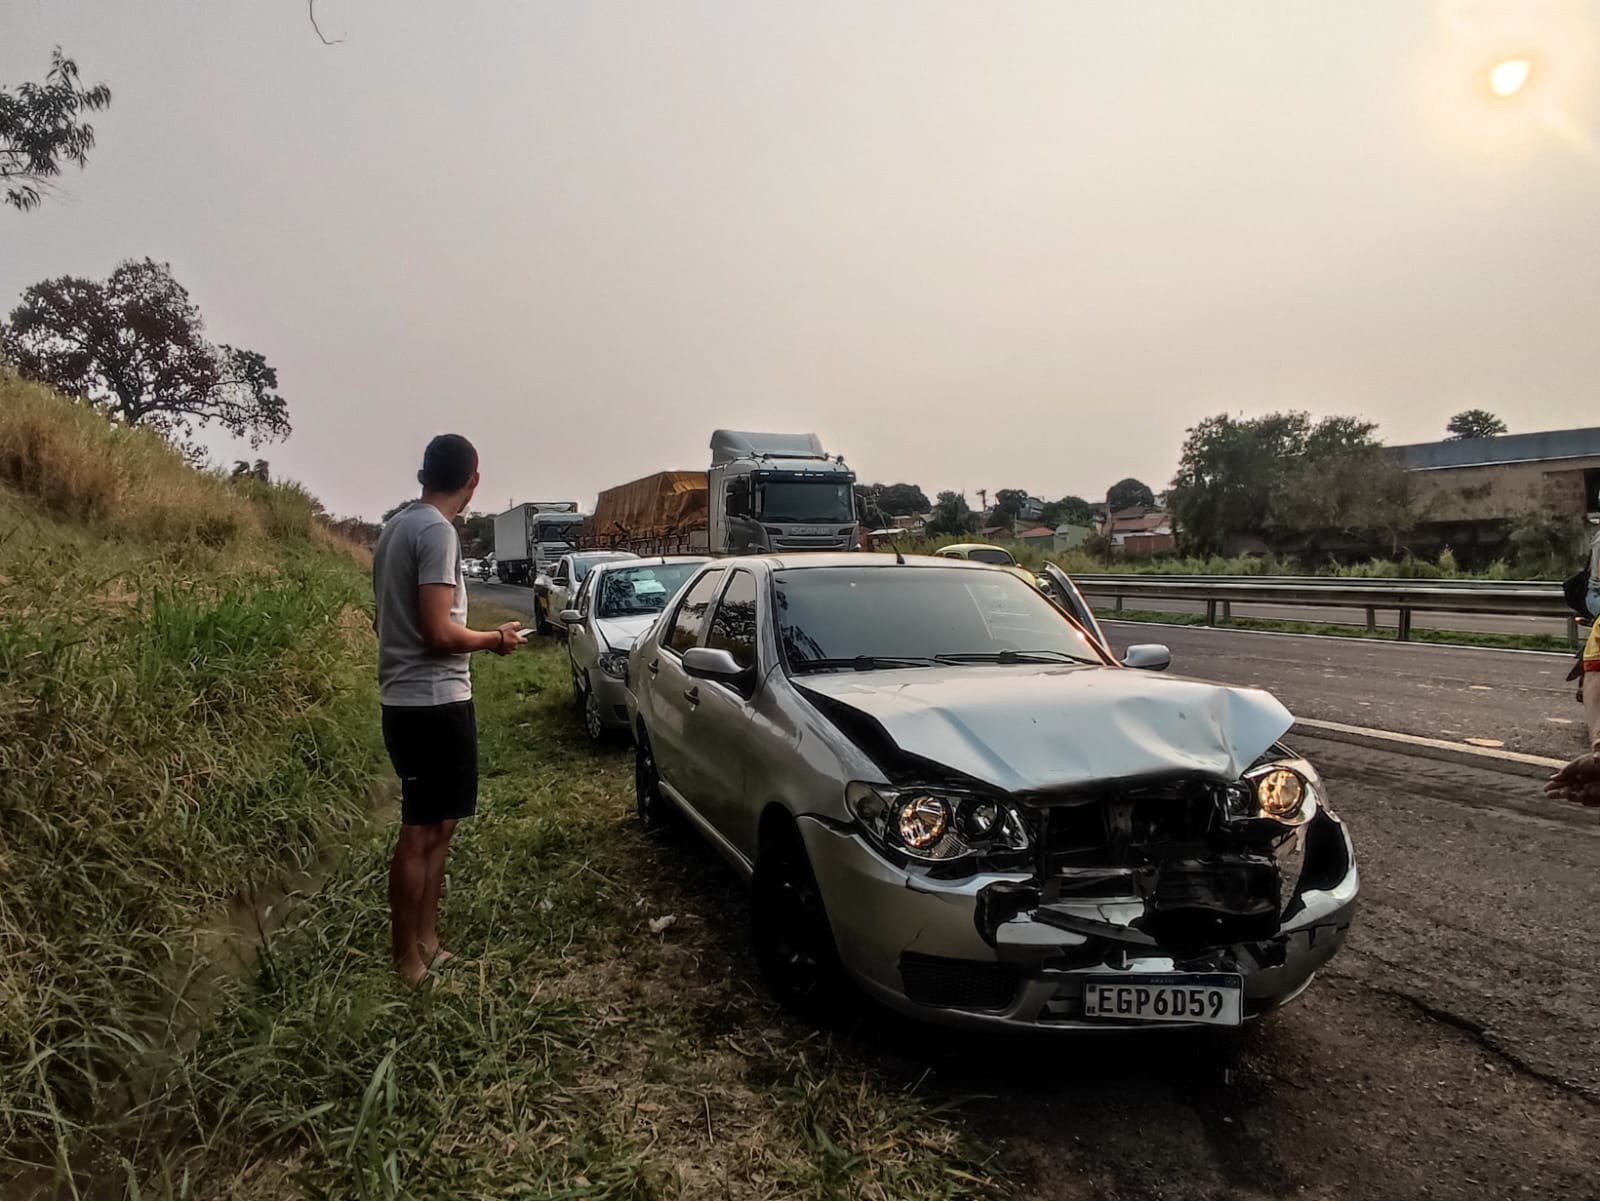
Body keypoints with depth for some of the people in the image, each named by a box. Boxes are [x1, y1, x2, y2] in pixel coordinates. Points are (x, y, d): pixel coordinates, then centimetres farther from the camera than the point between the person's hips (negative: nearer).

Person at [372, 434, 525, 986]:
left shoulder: (397, 526, 12)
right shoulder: (437, 531, -17)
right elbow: (438, 633, -22)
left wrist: (479, 636, 23)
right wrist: (496, 638, -6)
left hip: (410, 698, 10)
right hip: (434, 702, -10)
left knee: (435, 829, 16)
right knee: (421, 834, 0)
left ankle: (427, 948, 25)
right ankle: (408, 962, 10)